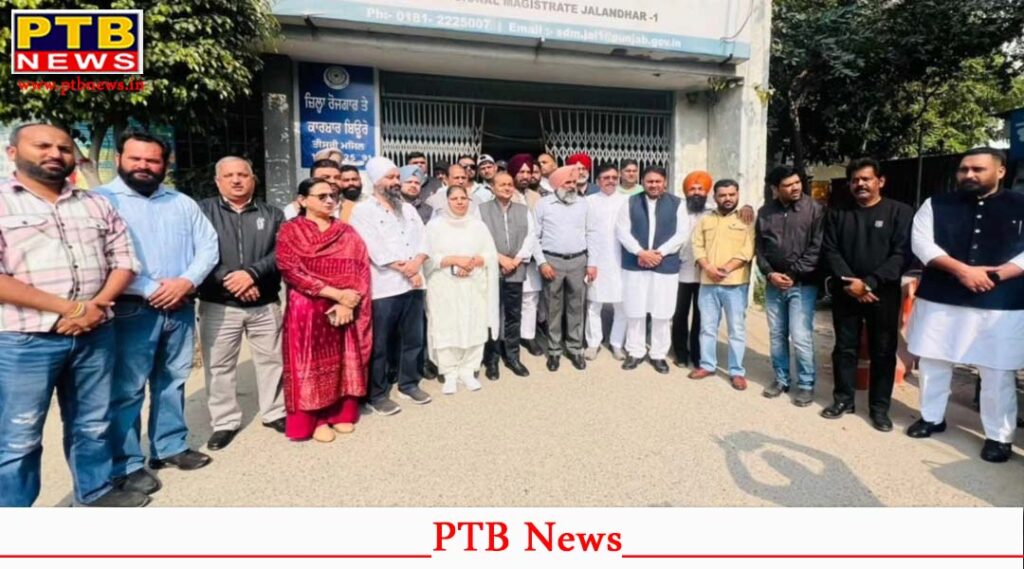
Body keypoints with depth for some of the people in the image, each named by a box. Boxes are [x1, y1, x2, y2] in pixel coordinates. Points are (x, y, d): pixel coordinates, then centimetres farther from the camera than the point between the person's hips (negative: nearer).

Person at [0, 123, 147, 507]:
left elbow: (124, 259, 8)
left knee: (93, 425, 17)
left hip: (96, 335, 4)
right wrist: (70, 308, -17)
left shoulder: (96, 205, 10)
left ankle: (96, 491, 34)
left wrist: (97, 306, -8)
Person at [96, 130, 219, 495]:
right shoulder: (101, 201, -2)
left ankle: (171, 447, 28)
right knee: (127, 389, 1)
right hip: (131, 310, -4)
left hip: (180, 307, 5)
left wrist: (187, 281, -8)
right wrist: (151, 290, -16)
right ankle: (127, 465, 14)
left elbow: (208, 245, 8)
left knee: (172, 381, 14)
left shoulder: (182, 203, 13)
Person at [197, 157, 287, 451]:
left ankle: (274, 413, 27)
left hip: (266, 304, 1)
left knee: (271, 360, 11)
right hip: (218, 305, -1)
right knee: (219, 365, 7)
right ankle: (224, 422, 23)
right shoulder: (203, 210, 2)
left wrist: (252, 273, -19)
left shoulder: (272, 214, 7)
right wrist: (230, 280, -18)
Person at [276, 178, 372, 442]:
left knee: (344, 361, 9)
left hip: (346, 310, 3)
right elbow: (292, 271, -12)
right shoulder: (290, 231, -1)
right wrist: (335, 293, -17)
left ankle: (342, 413, 24)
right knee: (313, 363, 4)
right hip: (308, 310, -3)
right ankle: (315, 419, 17)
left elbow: (362, 268, 2)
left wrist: (348, 302, -13)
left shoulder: (347, 232, 10)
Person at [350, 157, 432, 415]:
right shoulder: (363, 211, -4)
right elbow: (376, 251, -14)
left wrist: (416, 262, -13)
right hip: (383, 287, -6)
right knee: (379, 345, 3)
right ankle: (377, 394, 17)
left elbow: (423, 240, 7)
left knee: (413, 339, 14)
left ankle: (409, 384, 30)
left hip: (413, 284, 6)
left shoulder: (409, 209, 16)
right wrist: (406, 270, -12)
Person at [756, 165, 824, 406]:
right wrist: (769, 273, -6)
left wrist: (793, 275, -13)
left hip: (803, 284, -4)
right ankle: (781, 379, 26)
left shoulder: (814, 209, -4)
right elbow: (759, 247, 7)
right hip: (773, 284, 4)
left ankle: (806, 384, 12)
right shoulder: (765, 212, 7)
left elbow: (817, 248, -9)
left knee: (801, 337, -5)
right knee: (777, 335, 12)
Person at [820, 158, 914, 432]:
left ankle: (879, 407, 17)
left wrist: (869, 283, -17)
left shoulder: (900, 212, 0)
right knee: (845, 348, 9)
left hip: (883, 293, -2)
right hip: (845, 292, 2)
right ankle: (843, 399, 21)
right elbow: (829, 251, 1)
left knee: (883, 352, 5)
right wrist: (848, 282, -12)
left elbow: (901, 254, -8)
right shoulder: (838, 214, 9)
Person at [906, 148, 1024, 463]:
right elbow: (921, 242, -6)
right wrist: (962, 270, -17)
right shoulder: (936, 205, 5)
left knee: (997, 373, 5)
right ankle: (931, 417, 29)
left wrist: (995, 275, -16)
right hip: (939, 300, 1)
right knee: (932, 362, 11)